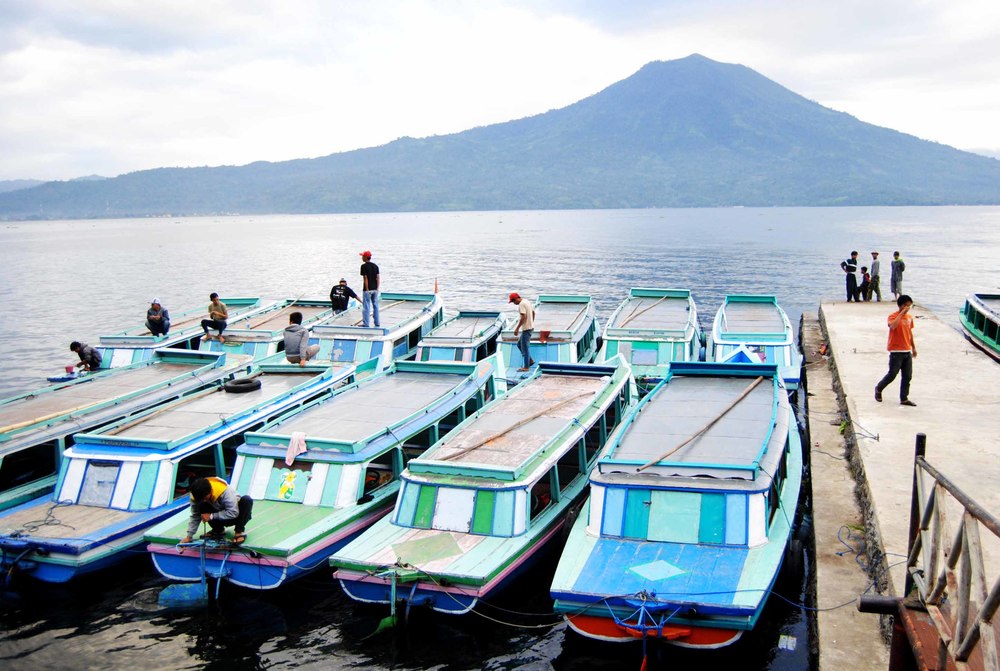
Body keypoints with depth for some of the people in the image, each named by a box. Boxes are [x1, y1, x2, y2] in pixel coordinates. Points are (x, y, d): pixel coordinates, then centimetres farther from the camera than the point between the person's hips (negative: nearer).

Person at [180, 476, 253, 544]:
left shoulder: (225, 491, -34)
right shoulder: (197, 496, -19)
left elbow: (233, 513, -34)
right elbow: (195, 516, -10)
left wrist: (211, 516, -33)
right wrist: (189, 536, -17)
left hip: (237, 514, -4)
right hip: (221, 518, 4)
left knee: (247, 500, -35)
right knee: (202, 506, -23)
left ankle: (239, 532, -17)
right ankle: (218, 531, -1)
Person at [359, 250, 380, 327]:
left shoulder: (364, 266, -10)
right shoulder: (375, 266, 8)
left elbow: (365, 278, -14)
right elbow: (378, 277, 5)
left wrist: (367, 289, -13)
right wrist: (377, 288, 7)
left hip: (367, 289, -6)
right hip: (375, 289, 6)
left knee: (366, 307, -1)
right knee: (375, 306, 12)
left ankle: (366, 324, 0)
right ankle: (377, 323, 15)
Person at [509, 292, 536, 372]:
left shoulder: (521, 304, -18)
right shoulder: (527, 302, 13)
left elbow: (523, 317, -25)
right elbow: (533, 313, 22)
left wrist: (517, 328, -22)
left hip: (526, 329, -10)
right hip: (530, 327, 10)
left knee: (525, 347, -3)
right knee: (519, 344, 18)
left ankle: (526, 367, 2)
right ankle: (530, 360, 19)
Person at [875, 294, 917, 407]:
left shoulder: (909, 317, 11)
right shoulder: (893, 316, -10)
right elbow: (893, 326, -33)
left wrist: (913, 347, 23)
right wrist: (902, 313, -26)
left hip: (907, 351, 7)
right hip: (896, 351, -7)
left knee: (907, 376, 5)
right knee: (892, 374, -5)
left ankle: (904, 399, 11)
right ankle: (878, 389, 19)